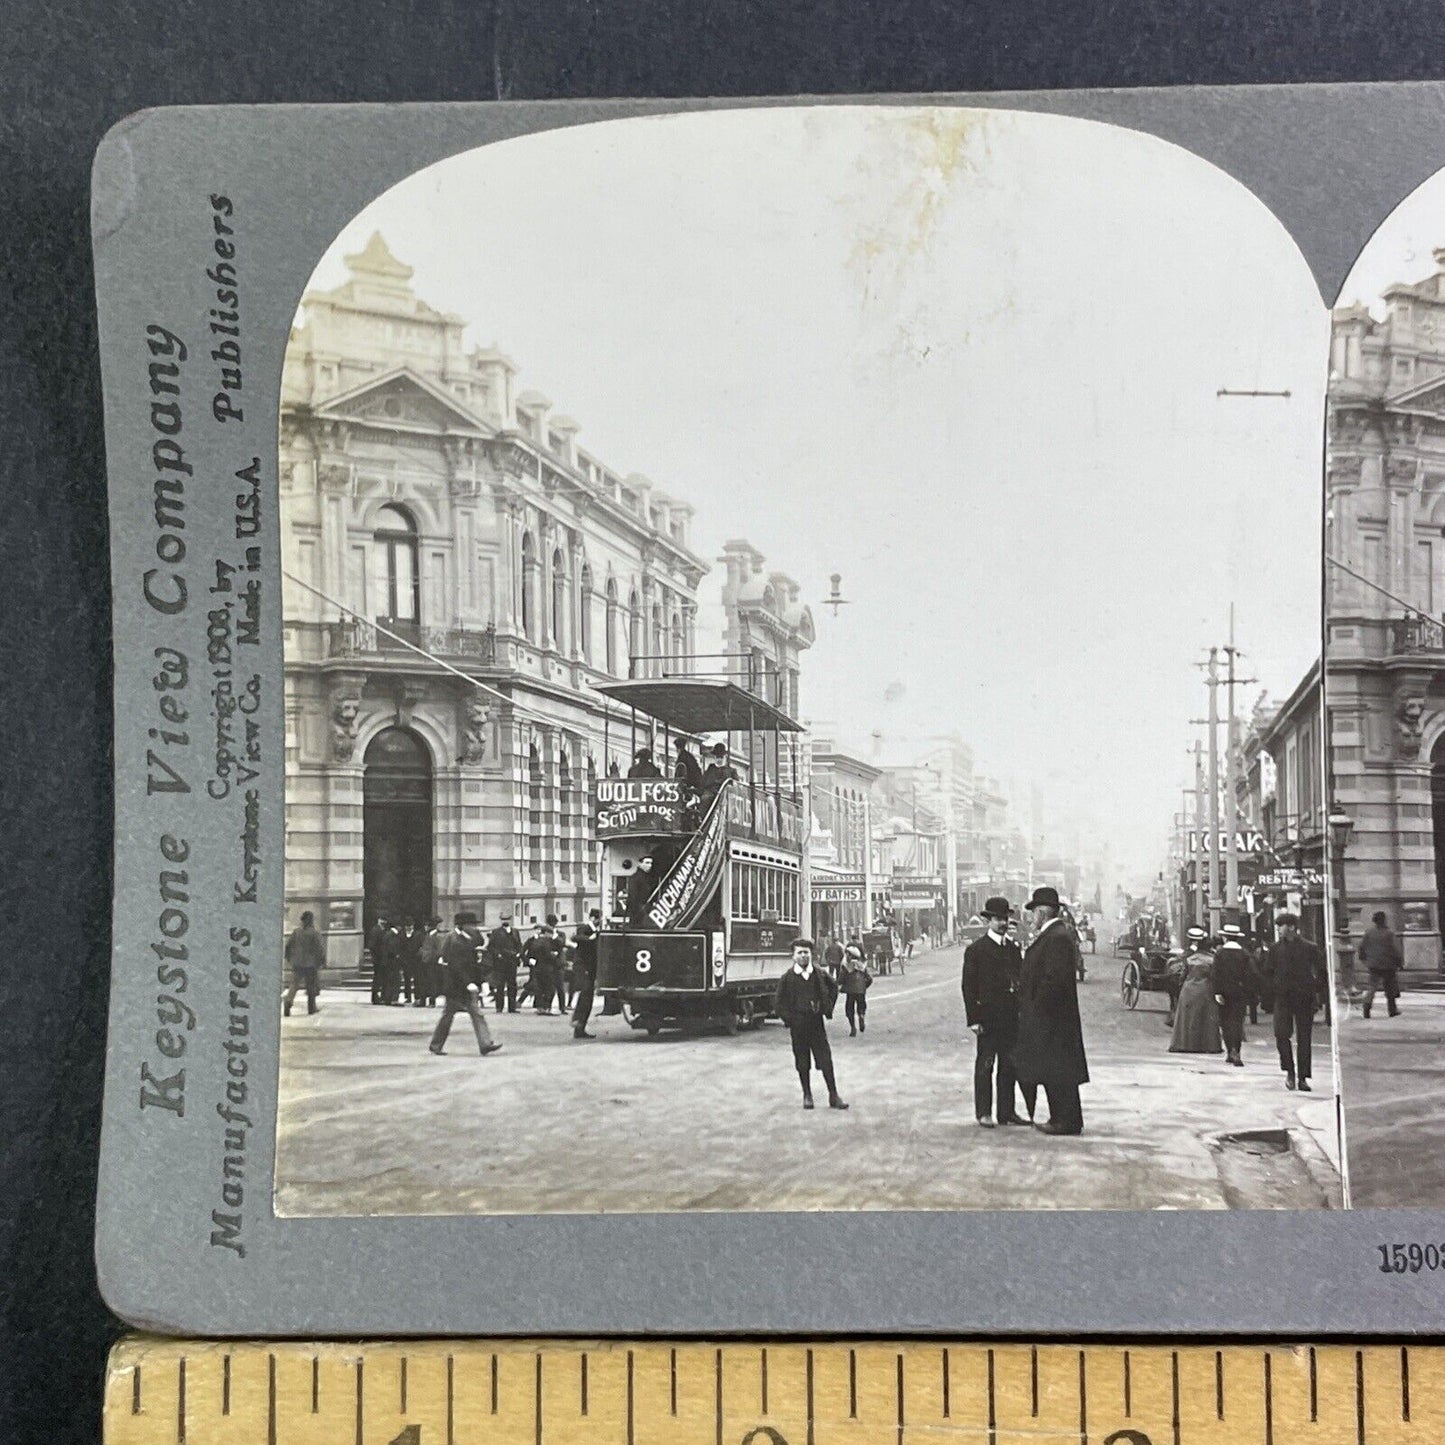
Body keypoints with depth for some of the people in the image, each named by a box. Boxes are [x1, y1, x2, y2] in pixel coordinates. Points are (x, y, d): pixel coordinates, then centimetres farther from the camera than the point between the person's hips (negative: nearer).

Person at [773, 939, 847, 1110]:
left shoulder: (819, 975, 1)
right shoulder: (787, 978, -4)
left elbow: (833, 989, 19)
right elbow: (778, 1003, 2)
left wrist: (827, 1009, 11)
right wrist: (789, 1019, -4)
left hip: (816, 1023, 1)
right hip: (798, 1026, -1)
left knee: (826, 1060, -1)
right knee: (802, 1063, 6)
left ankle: (833, 1096, 5)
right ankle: (807, 1096, 19)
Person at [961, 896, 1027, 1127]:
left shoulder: (1013, 948, 13)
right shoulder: (976, 950, -4)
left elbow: (1020, 981, 15)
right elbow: (969, 987, -6)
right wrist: (973, 1019, -12)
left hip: (1011, 1017, 5)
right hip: (988, 1017, -5)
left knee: (1009, 1065, 9)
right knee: (985, 1065, 0)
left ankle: (1007, 1112, 15)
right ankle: (983, 1112, 5)